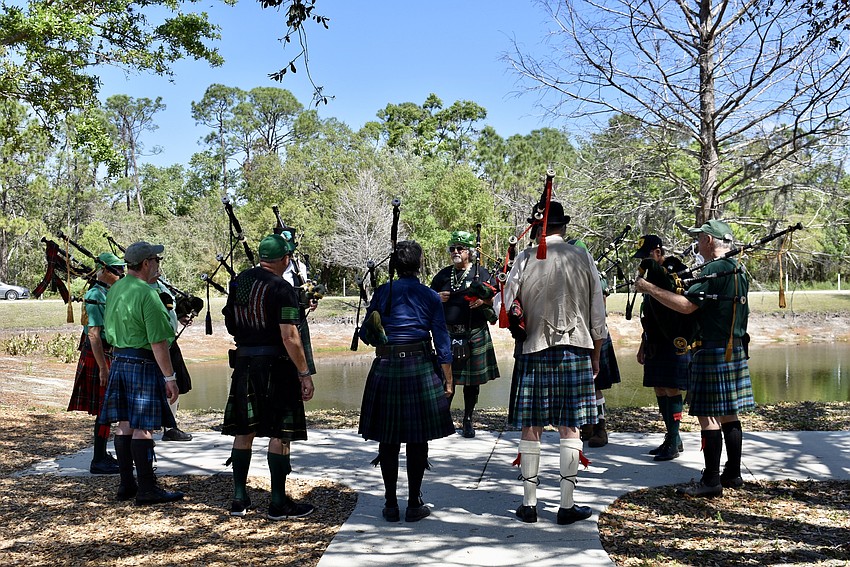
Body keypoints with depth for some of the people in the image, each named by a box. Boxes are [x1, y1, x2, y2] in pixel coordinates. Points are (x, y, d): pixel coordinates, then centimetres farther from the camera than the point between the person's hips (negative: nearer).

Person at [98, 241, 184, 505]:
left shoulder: (114, 290, 10)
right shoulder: (147, 295, -17)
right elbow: (158, 342, -19)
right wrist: (170, 377, -17)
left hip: (118, 361, 9)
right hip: (143, 364, -9)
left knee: (125, 424, 12)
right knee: (142, 428, -5)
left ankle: (126, 484, 19)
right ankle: (147, 490, 0)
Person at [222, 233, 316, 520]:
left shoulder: (239, 281, 8)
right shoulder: (281, 288, -14)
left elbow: (230, 322, 18)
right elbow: (290, 337, -19)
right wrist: (305, 373, -14)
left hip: (243, 362, 7)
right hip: (275, 366, -7)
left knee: (244, 431, 13)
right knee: (280, 434, 1)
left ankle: (239, 499, 19)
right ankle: (278, 503, 7)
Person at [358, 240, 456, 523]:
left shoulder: (381, 293, 0)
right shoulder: (431, 297, -2)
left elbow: (365, 335, 4)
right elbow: (442, 342, -3)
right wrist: (448, 381, 3)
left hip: (385, 370, 1)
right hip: (420, 370, -1)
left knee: (388, 441, 9)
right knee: (417, 440, 7)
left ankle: (391, 505, 14)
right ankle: (414, 504, 12)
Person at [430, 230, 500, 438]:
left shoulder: (482, 273, 5)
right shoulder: (443, 275, 12)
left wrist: (484, 300, -14)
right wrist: (437, 298, -3)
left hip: (475, 335, -1)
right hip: (448, 333, 1)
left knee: (473, 380, 6)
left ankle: (468, 421, 19)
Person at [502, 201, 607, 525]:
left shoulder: (525, 259, -3)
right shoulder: (582, 257, 1)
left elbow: (506, 309, -2)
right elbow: (598, 312, 4)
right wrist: (596, 355, 14)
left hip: (534, 351, 0)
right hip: (575, 350, 1)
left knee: (531, 429, 7)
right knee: (569, 429, 5)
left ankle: (529, 504, 14)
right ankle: (567, 505, 10)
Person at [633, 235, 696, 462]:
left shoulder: (676, 273, -10)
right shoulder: (652, 275, 16)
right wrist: (643, 344, 23)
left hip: (673, 343, -9)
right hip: (655, 345, 9)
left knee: (671, 390, -6)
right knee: (659, 390, 10)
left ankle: (673, 442, 0)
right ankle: (673, 439, 20)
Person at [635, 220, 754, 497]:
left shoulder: (715, 270, -16)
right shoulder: (737, 270, 14)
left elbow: (686, 305, -24)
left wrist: (649, 288, -18)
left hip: (713, 353, -10)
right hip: (735, 351, 10)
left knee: (708, 415, -5)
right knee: (728, 413, 14)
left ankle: (711, 480, -2)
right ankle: (732, 474, 22)